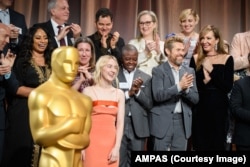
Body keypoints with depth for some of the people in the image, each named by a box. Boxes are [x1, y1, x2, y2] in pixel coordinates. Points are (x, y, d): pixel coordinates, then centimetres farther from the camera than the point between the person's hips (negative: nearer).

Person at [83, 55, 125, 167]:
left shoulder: (119, 94, 8)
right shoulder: (88, 91, 0)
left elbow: (120, 122, 4)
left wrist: (117, 147, -5)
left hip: (111, 143, 3)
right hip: (92, 142, -2)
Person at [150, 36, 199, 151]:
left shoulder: (189, 71, 10)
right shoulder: (158, 71, -2)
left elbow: (195, 99, 6)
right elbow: (157, 95, -15)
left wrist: (186, 89, -14)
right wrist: (179, 86, -23)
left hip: (183, 121, 4)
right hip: (163, 121, -4)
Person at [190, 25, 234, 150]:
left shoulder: (227, 58, -1)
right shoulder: (196, 59, 3)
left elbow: (228, 87, -8)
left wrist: (211, 71, -14)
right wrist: (204, 80, -17)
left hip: (219, 107, -1)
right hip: (199, 108, 1)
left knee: (217, 144, 9)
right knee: (200, 144, 9)